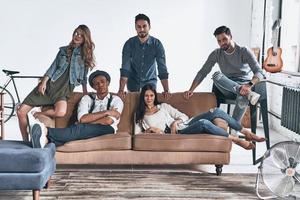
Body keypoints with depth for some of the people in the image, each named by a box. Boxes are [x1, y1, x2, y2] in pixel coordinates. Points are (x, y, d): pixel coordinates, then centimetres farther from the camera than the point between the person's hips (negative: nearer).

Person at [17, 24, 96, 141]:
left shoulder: (86, 54, 13)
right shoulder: (64, 50, 17)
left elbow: (84, 76, 17)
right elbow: (53, 67, 11)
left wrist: (85, 93, 10)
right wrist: (43, 82, -2)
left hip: (64, 89, -2)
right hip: (49, 84, 2)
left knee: (61, 112, -37)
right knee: (21, 111, -9)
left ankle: (37, 115, -10)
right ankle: (25, 141, 5)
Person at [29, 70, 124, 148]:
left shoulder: (116, 100, 17)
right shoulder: (87, 98, 22)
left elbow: (108, 121, -4)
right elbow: (82, 119, -1)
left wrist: (88, 120, -3)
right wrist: (106, 112, -3)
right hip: (86, 130, 2)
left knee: (80, 129, -37)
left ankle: (47, 131, -57)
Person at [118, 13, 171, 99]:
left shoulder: (157, 44, -14)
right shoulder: (129, 44, -14)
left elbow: (162, 69, -18)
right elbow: (125, 68, -20)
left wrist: (166, 90, -28)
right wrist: (121, 90, -31)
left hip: (150, 81, 0)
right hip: (133, 81, 0)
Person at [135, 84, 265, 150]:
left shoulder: (163, 106, 22)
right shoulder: (140, 115, 13)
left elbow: (183, 116, 14)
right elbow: (137, 134, 3)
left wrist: (175, 122, -7)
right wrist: (151, 129, -12)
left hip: (185, 124, 5)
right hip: (177, 134, -5)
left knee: (216, 111, -15)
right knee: (203, 123, -34)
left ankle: (246, 132, -9)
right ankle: (237, 140, -25)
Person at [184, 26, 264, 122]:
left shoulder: (244, 51, -7)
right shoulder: (216, 54, 4)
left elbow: (259, 72, -16)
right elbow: (203, 72, 2)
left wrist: (249, 85, -38)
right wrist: (191, 90, -14)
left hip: (245, 85, -3)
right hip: (228, 89, 4)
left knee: (242, 98, -41)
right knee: (216, 76, -30)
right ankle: (248, 93, -37)